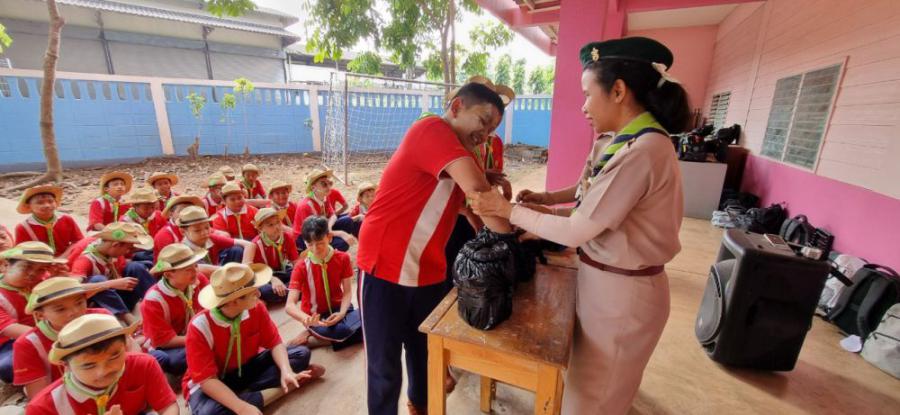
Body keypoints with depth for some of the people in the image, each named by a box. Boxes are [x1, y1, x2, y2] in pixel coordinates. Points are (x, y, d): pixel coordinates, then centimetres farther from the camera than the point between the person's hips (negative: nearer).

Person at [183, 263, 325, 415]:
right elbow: (206, 379, -27)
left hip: (248, 368, 5)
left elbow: (274, 343, -10)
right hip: (211, 383, -4)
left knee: (301, 353, -12)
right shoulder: (199, 327, -27)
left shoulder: (257, 308, -16)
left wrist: (286, 370, -30)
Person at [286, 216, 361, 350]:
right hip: (315, 315, -5)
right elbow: (290, 305, -22)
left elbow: (347, 291, -5)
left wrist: (342, 313, -25)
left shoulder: (343, 258, -9)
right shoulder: (301, 267, -14)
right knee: (343, 331, -34)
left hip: (337, 308, 5)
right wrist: (306, 319, -43)